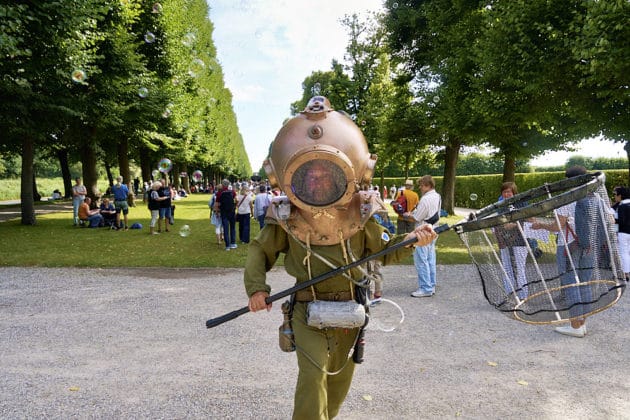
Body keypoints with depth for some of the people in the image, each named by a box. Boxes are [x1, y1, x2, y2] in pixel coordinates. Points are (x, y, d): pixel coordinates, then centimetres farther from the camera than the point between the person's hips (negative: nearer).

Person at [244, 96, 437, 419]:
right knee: (313, 375, -15)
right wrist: (256, 286, -16)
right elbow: (259, 251, -2)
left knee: (340, 378, 19)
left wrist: (410, 240, -15)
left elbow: (384, 251, 2)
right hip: (308, 311, -2)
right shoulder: (286, 219, -14)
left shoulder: (359, 216, -9)